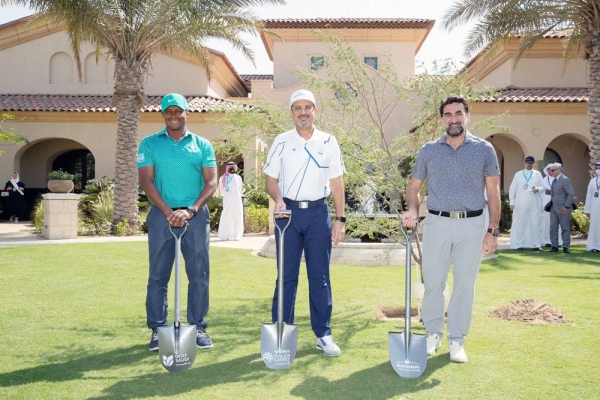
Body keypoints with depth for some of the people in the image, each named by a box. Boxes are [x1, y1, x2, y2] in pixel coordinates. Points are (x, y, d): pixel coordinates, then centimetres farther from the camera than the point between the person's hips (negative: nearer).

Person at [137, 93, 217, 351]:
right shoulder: (149, 144, 6)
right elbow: (146, 180, -1)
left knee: (199, 274, 2)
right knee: (158, 275, 4)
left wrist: (190, 210, -12)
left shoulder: (202, 145, 7)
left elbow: (211, 182, 1)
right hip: (161, 214, 0)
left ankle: (198, 328, 13)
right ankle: (157, 329, 14)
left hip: (196, 215, 1)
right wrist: (168, 211, -13)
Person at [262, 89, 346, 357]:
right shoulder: (281, 141, 3)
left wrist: (340, 219, 0)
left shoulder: (328, 142, 5)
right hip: (289, 212, 0)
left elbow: (336, 182, 6)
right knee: (286, 275, 5)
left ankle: (323, 334, 14)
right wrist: (278, 200, -16)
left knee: (320, 276, 5)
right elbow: (271, 178, 4)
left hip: (318, 213, 1)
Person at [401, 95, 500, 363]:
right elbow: (414, 186, 10)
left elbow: (493, 192, 2)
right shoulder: (428, 150, 5)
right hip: (437, 223, 1)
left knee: (465, 284, 5)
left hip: (472, 225, 0)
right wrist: (412, 211, -9)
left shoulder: (484, 149, 2)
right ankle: (433, 333, 21)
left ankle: (457, 341, 17)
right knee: (433, 281, 4)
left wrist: (493, 230, -4)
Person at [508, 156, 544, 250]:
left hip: (534, 203, 1)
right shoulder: (518, 174, 8)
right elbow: (512, 188, 6)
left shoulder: (537, 174, 11)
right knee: (519, 223, -2)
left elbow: (543, 187, 9)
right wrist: (512, 202, -1)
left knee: (535, 223, 0)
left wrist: (538, 189, -14)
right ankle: (518, 244, 1)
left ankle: (535, 244, 5)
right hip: (521, 203, -1)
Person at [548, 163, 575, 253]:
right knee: (553, 228, 6)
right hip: (553, 209, 8)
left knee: (565, 228, 0)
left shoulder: (565, 180, -11)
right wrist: (551, 205, 11)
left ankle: (566, 247, 5)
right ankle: (554, 246, 12)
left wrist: (567, 206, -18)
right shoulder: (554, 180, 15)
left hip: (563, 209, -8)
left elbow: (571, 193, -15)